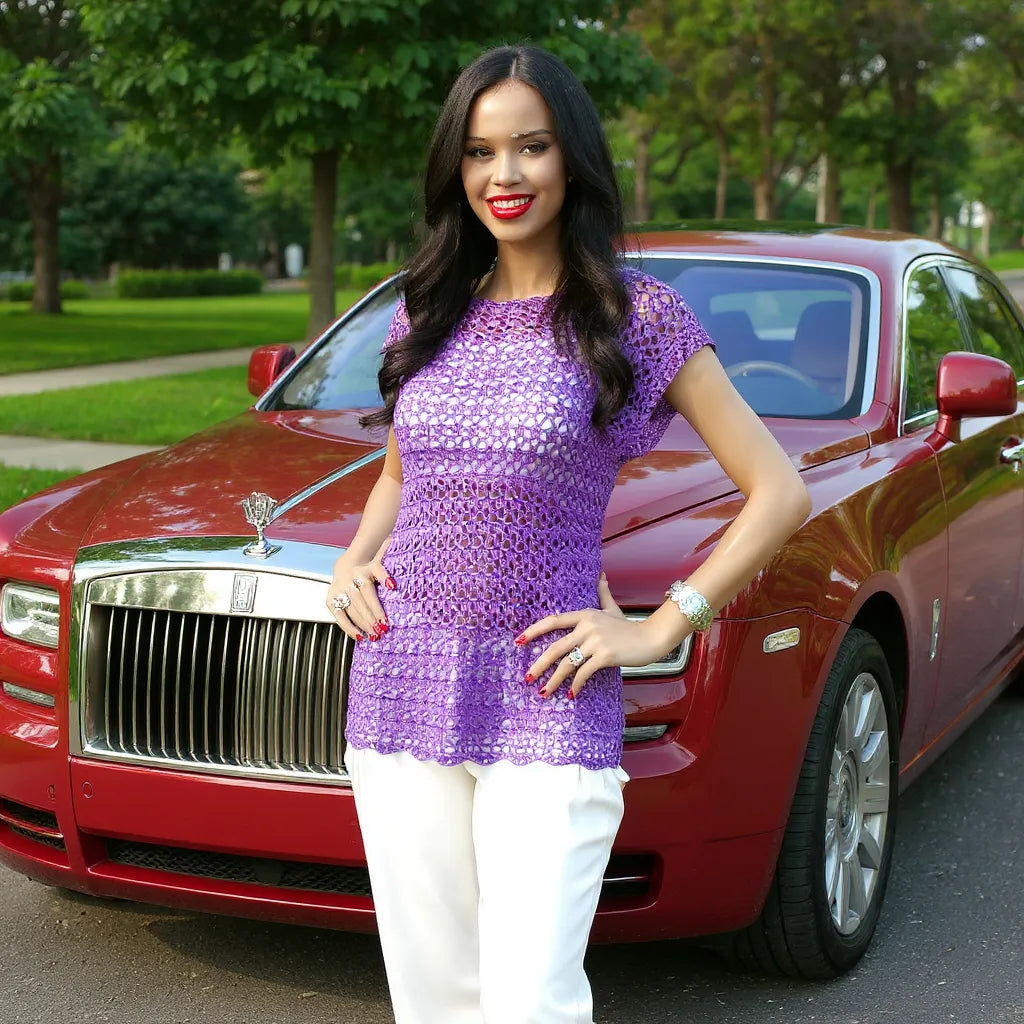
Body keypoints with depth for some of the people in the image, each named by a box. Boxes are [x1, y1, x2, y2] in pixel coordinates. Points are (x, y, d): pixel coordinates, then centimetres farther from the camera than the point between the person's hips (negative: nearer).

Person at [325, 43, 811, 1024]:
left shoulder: (637, 316, -3)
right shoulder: (427, 315, 11)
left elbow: (778, 491, -3)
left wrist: (658, 629, -8)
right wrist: (351, 561, 7)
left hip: (546, 708, -4)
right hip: (398, 690, 5)